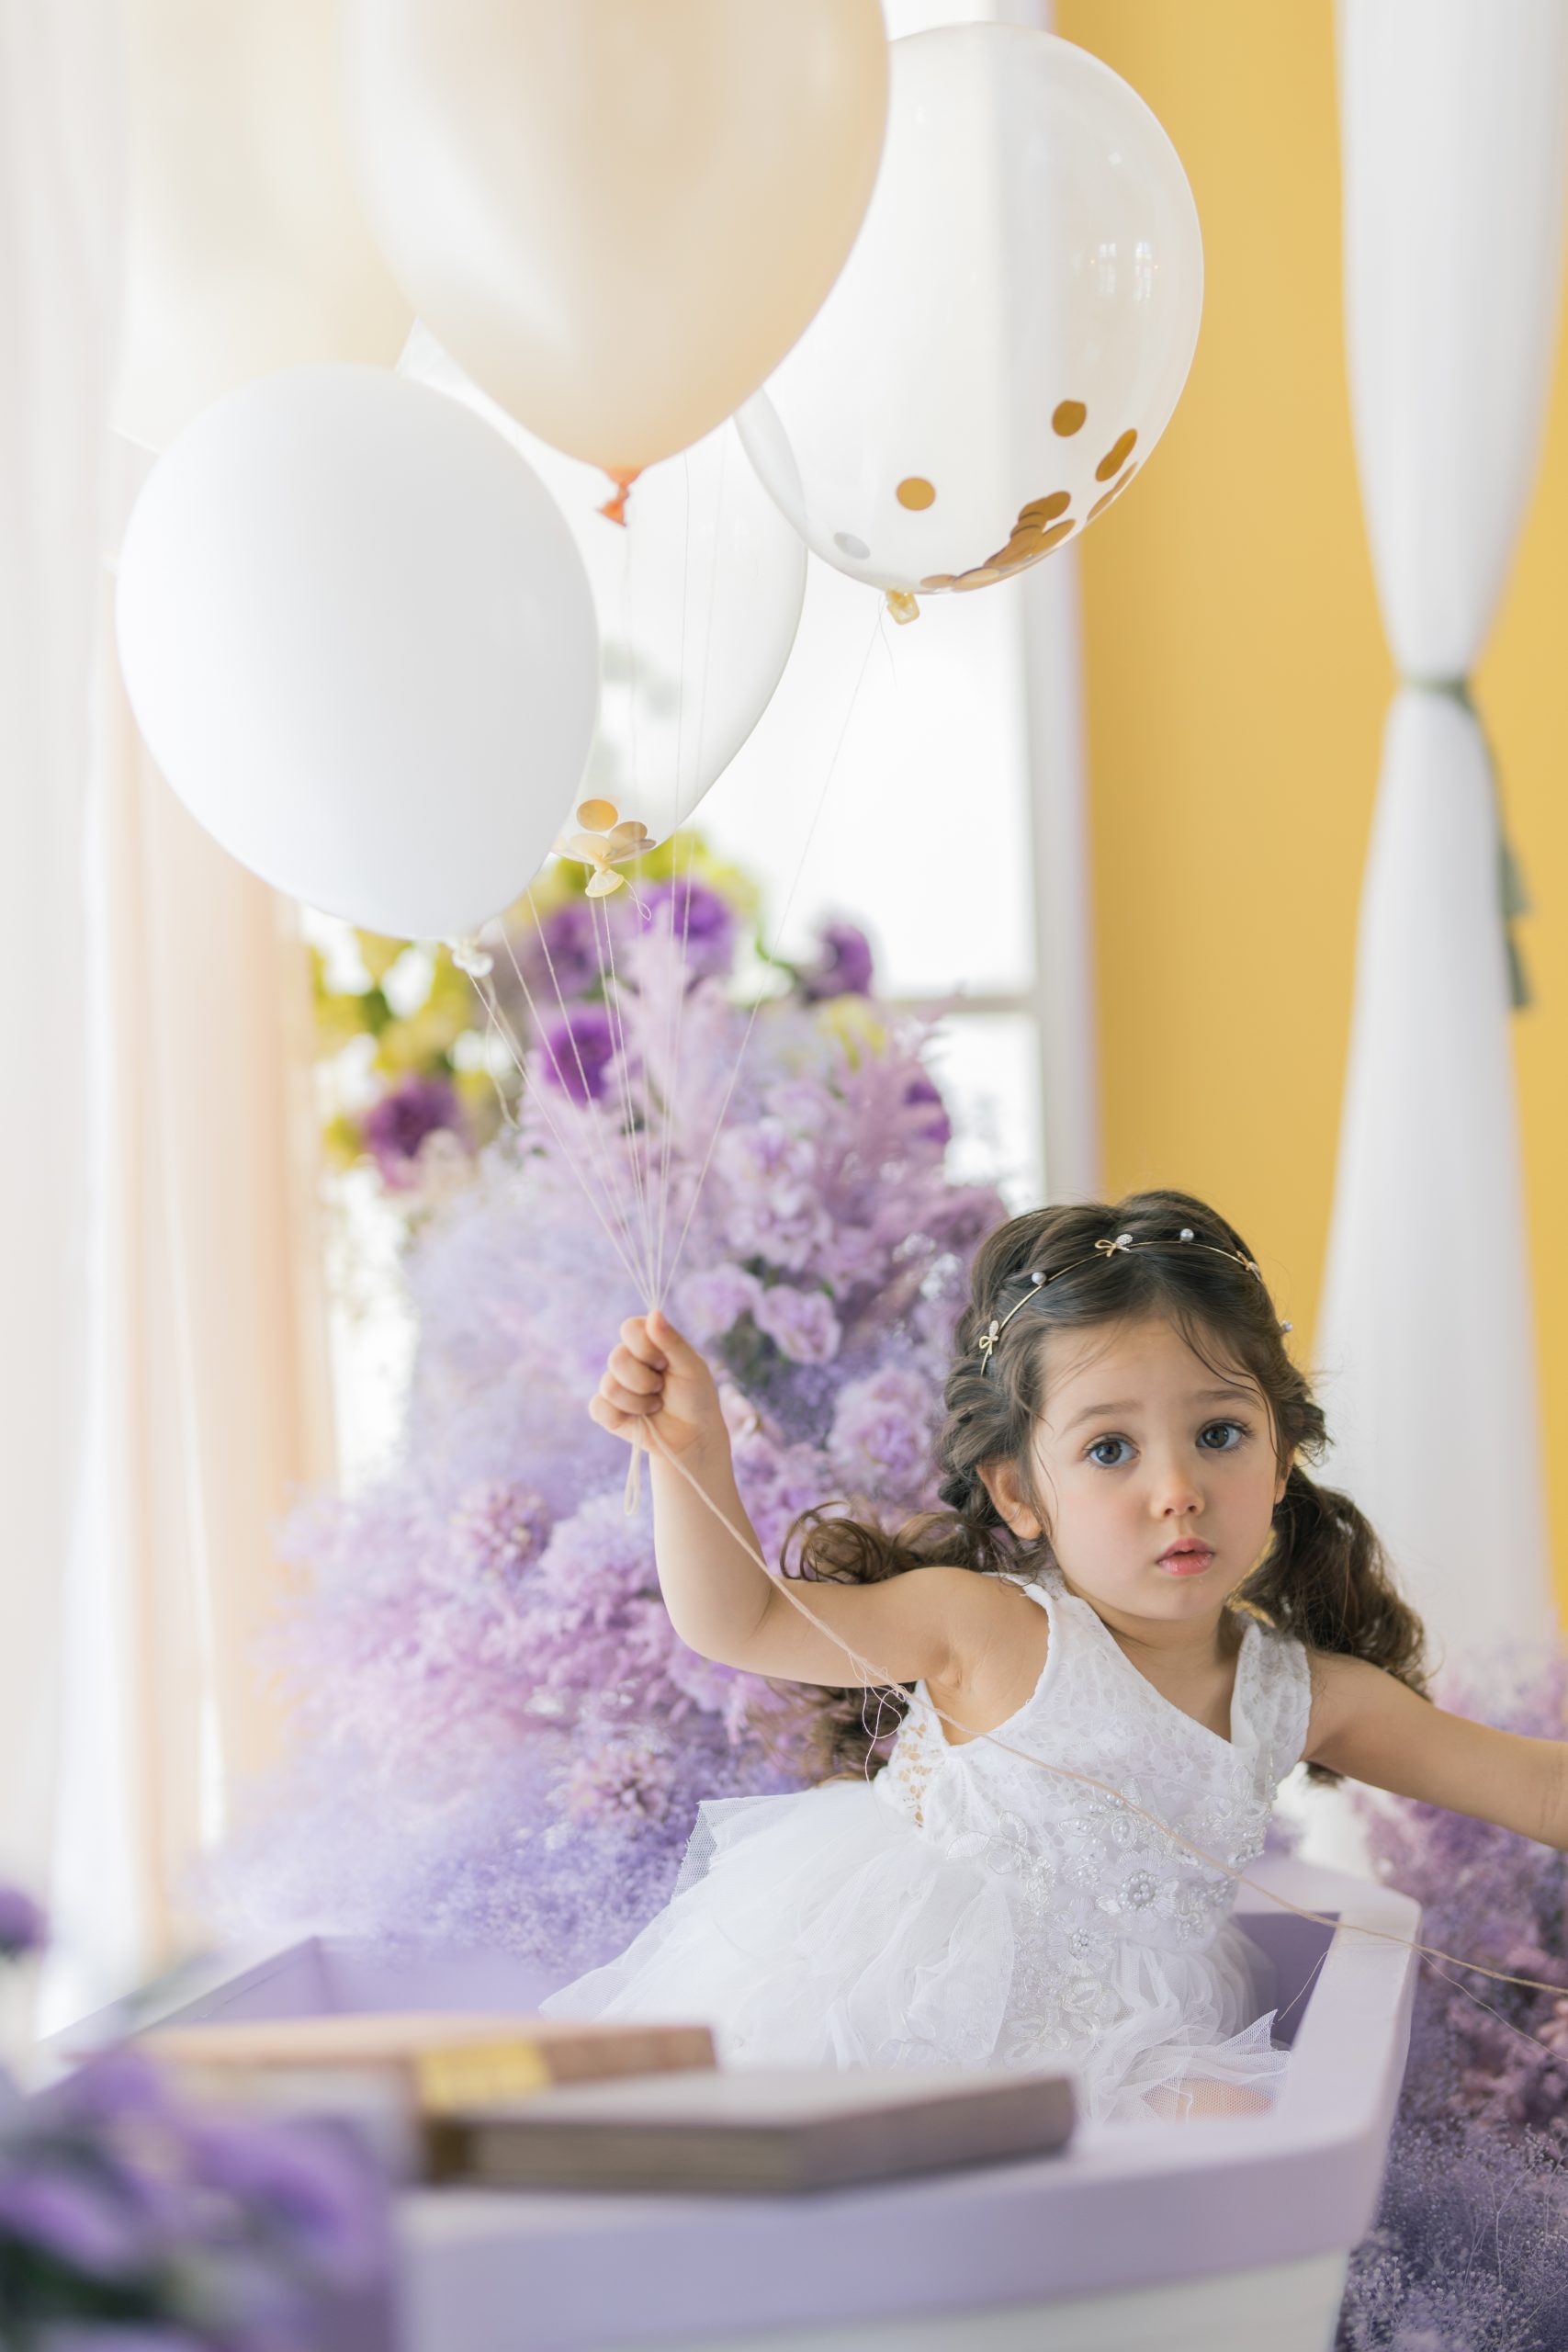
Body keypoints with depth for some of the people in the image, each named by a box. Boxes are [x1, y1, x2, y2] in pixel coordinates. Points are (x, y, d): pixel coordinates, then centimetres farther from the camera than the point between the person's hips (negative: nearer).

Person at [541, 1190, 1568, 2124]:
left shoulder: (1305, 1694, -1)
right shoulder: (993, 1632, -11)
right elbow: (741, 1622, -9)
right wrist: (693, 1452, -23)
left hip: (1106, 2048, 3)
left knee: (1234, 2120, -25)